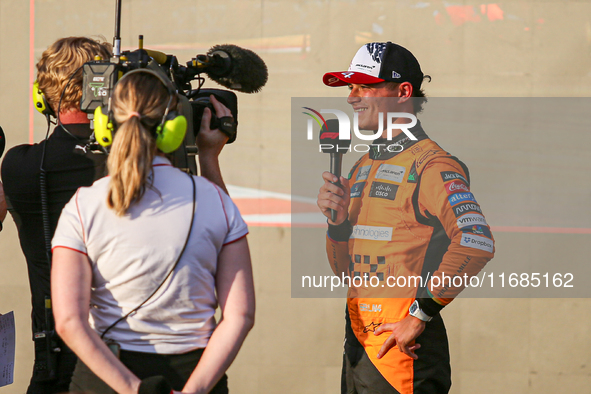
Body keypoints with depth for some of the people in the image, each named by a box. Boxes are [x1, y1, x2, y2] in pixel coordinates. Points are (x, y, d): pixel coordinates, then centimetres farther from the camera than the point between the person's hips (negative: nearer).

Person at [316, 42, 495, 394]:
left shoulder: (432, 166, -11)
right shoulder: (364, 167, 17)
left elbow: (476, 243, -27)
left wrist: (420, 314, -23)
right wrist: (338, 220, -1)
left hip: (404, 349, -8)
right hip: (357, 343, 8)